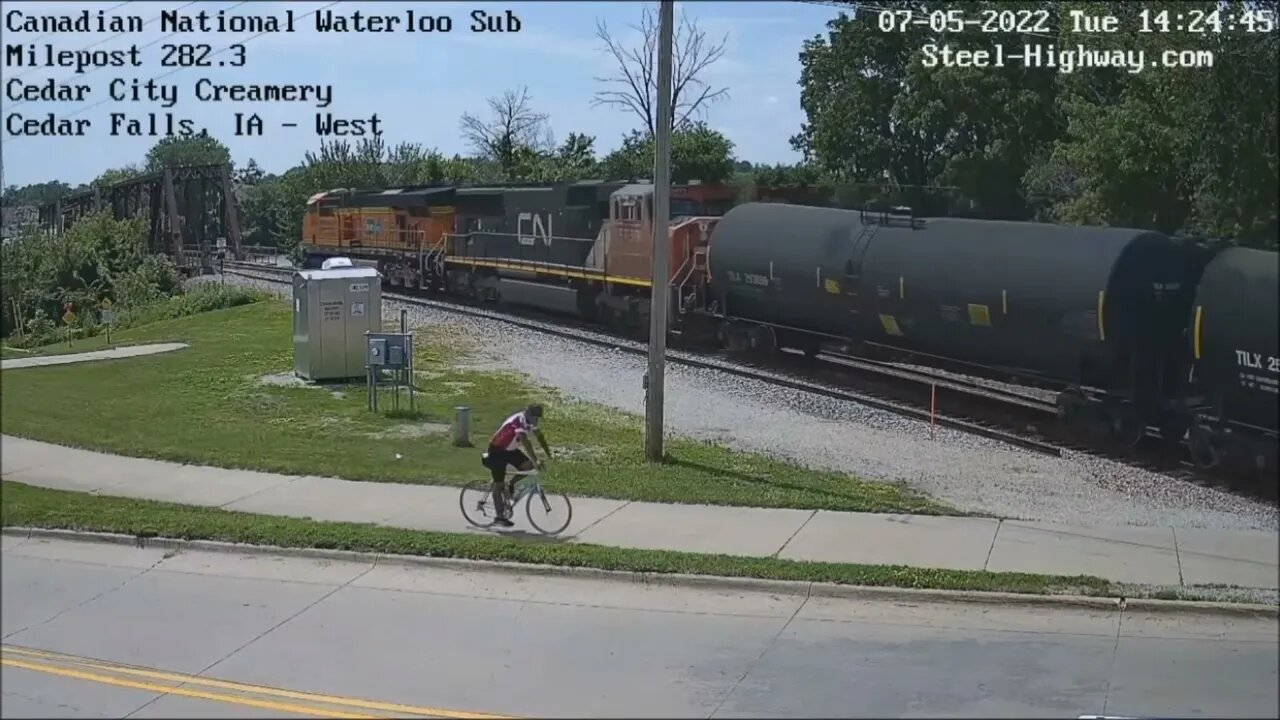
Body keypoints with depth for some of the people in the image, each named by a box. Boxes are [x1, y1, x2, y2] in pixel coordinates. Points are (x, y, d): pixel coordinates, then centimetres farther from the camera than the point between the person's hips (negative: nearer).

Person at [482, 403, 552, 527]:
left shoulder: (530, 420, -5)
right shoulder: (519, 422, -31)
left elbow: (539, 436, 4)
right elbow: (526, 443, -40)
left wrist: (549, 454, -4)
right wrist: (536, 461, -45)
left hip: (510, 450, 8)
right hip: (497, 450, -8)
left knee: (527, 465, -12)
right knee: (498, 485, -5)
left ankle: (510, 487, 9)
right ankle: (500, 517, 1)